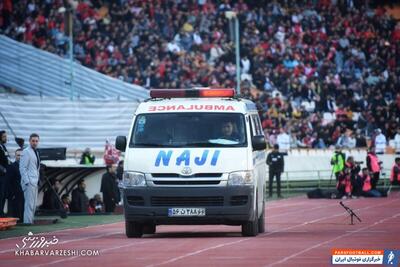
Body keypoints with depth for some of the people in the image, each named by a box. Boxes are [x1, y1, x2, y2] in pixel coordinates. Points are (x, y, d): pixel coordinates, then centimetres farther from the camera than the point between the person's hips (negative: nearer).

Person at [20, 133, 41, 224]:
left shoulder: (36, 152, 17)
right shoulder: (26, 152, -9)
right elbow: (22, 168, -14)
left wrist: (37, 179, 15)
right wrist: (27, 181, -19)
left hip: (35, 181, 9)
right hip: (29, 181, -9)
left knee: (34, 203, 10)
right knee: (29, 203, -12)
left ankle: (30, 220, 14)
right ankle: (27, 221, -13)